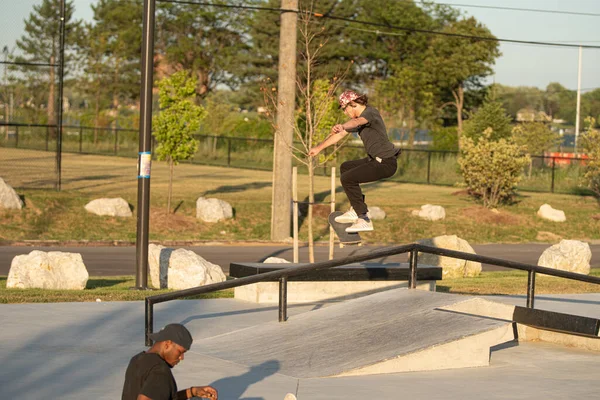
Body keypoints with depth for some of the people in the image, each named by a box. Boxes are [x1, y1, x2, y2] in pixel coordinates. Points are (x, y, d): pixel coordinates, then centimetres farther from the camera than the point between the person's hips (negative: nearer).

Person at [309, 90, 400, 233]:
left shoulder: (370, 112, -17)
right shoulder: (359, 117, 12)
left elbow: (356, 122, -41)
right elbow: (340, 135, 22)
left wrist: (342, 126, -61)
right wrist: (319, 148, 27)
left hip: (386, 163, -10)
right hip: (375, 159, 10)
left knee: (347, 178, -16)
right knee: (345, 167, 23)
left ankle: (364, 220, -13)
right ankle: (356, 210, 17)